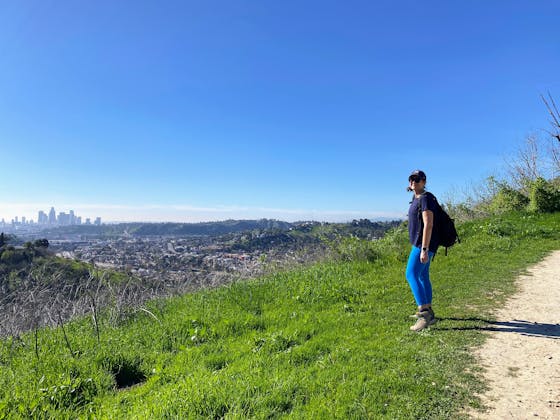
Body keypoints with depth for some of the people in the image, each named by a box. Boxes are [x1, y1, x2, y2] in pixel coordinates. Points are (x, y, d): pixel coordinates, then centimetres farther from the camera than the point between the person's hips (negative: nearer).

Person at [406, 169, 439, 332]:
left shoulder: (426, 199, -14)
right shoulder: (416, 199, 17)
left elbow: (428, 224, -22)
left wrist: (424, 249, -27)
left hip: (424, 245, -11)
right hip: (419, 244, 11)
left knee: (411, 275, -18)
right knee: (422, 276, 17)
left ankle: (426, 315, -20)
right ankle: (427, 311, 29)